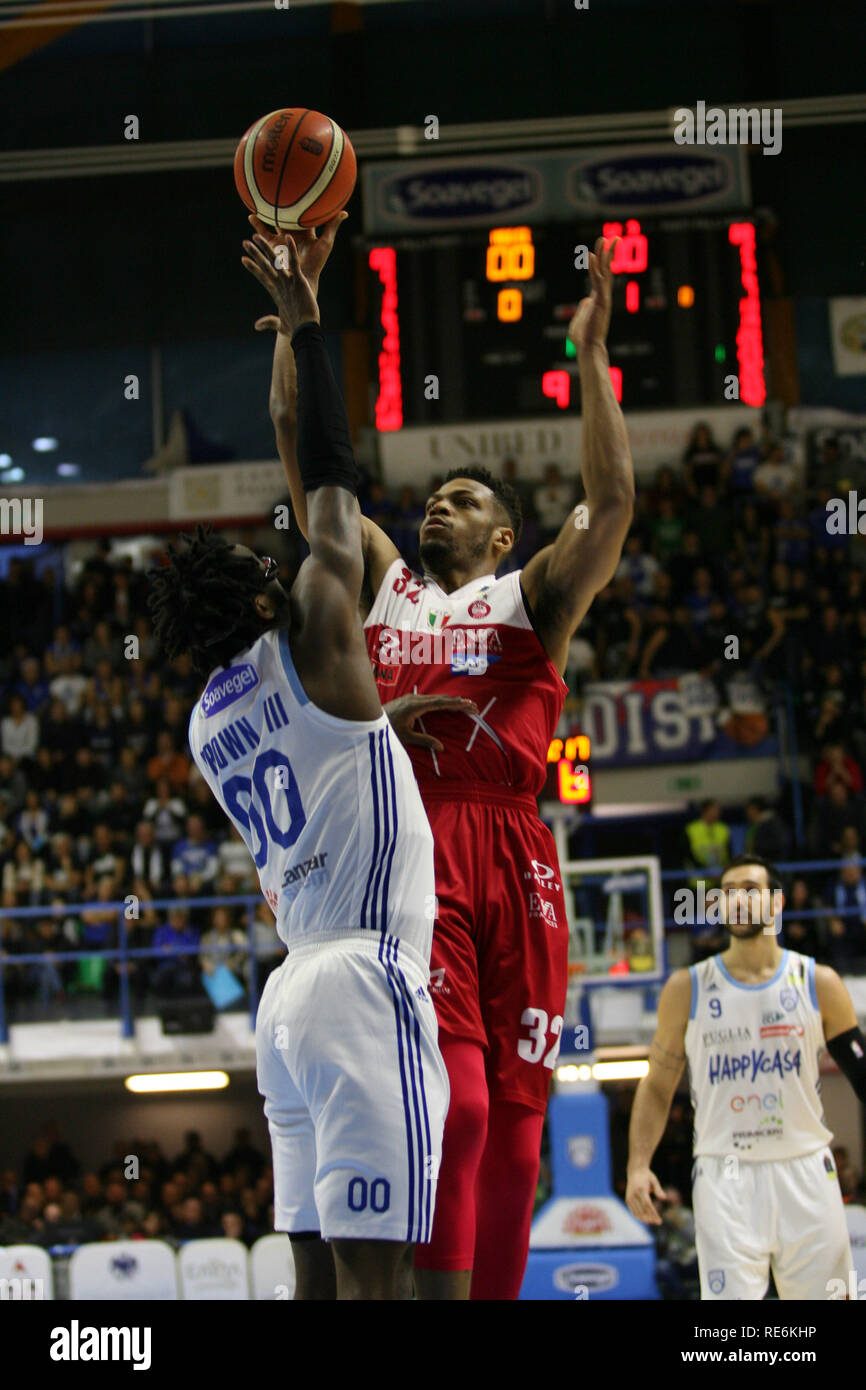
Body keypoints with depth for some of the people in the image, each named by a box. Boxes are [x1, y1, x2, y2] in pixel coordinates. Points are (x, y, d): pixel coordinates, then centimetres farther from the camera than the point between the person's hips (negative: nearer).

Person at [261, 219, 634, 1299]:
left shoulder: (531, 597, 18)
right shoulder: (381, 583, 22)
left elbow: (612, 502, 1)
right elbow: (301, 442, 18)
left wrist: (590, 355, -5)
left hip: (511, 856, 1)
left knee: (512, 1111, 1)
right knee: (452, 1097, -17)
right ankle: (437, 1295, -16)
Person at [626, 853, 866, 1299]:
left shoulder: (817, 983, 3)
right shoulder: (688, 989, 3)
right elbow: (657, 1085, 8)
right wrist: (638, 1165, -4)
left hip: (805, 1175, 1)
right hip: (725, 1178, -1)